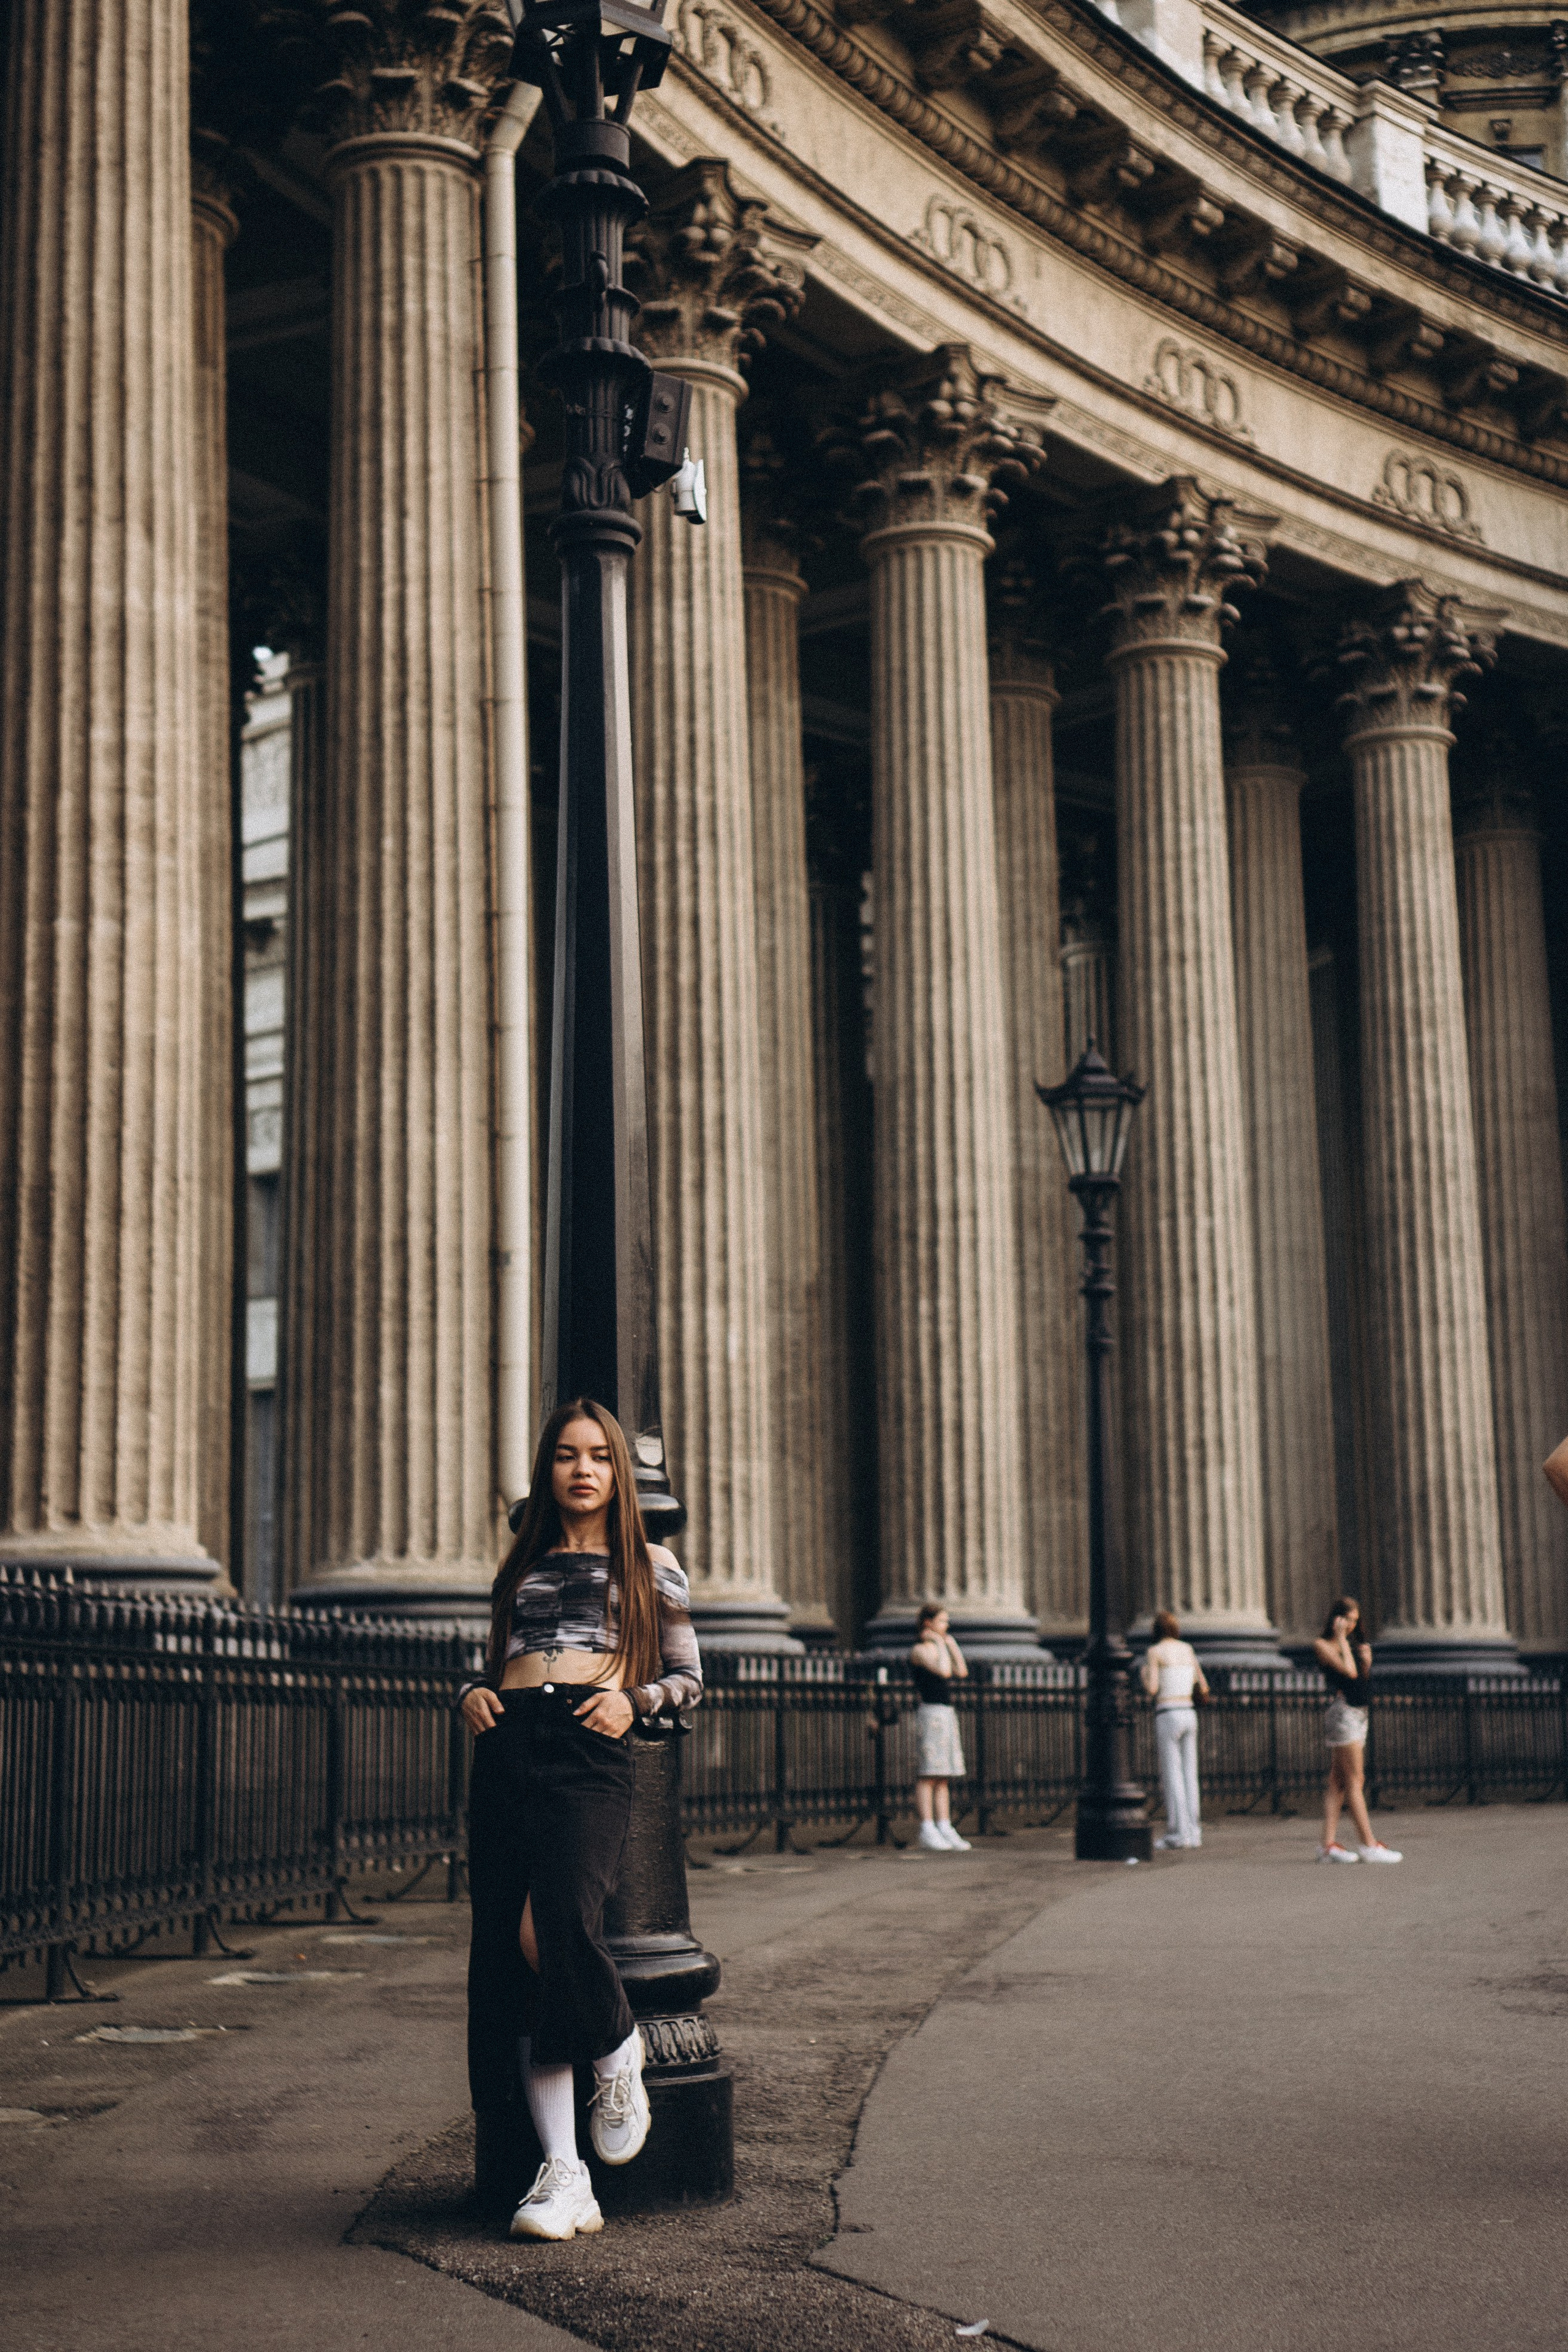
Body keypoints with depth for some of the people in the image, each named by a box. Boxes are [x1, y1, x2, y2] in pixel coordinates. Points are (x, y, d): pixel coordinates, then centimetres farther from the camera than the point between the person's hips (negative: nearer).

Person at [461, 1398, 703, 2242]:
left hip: (588, 1753, -4)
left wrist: (632, 1699, -4)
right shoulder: (520, 1569, 24)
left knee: (555, 1928, -26)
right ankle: (563, 2173, -7)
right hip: (508, 1749, 4)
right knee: (508, 1952, -7)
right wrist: (474, 1695, 7)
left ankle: (618, 2053, 7)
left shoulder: (650, 1565, 15)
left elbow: (689, 1678, 15)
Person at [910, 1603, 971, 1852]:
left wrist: (951, 1643, 10)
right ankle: (927, 1833, -11)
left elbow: (961, 1672, 12)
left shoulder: (938, 1648, 19)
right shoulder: (920, 1650, -8)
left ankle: (945, 1830, 9)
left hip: (946, 1714, 9)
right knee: (928, 1776, -9)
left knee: (942, 1778, 8)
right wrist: (940, 1643, -11)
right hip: (930, 1712, -9)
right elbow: (944, 1671, -22)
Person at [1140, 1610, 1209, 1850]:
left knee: (1171, 1776, -2)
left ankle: (1178, 1833, -4)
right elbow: (1203, 1689, 14)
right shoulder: (1188, 1650, 11)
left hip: (1167, 1717, -6)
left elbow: (1152, 1690, -12)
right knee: (1189, 1775, 8)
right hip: (1189, 1715, 6)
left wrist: (1144, 1677, 10)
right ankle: (1193, 1832, 7)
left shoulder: (1153, 1652, -5)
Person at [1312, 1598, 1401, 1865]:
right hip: (1342, 1711, -8)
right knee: (1353, 1781, -9)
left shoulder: (1350, 1646, 20)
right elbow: (1349, 1671, -16)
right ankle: (1368, 1845, -11)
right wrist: (1341, 1639, -8)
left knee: (1338, 1783, 4)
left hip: (1359, 1714, 8)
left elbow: (1362, 1678, 15)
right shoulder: (1322, 1645, -4)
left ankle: (1329, 1844, 2)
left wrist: (1366, 1660, -1)